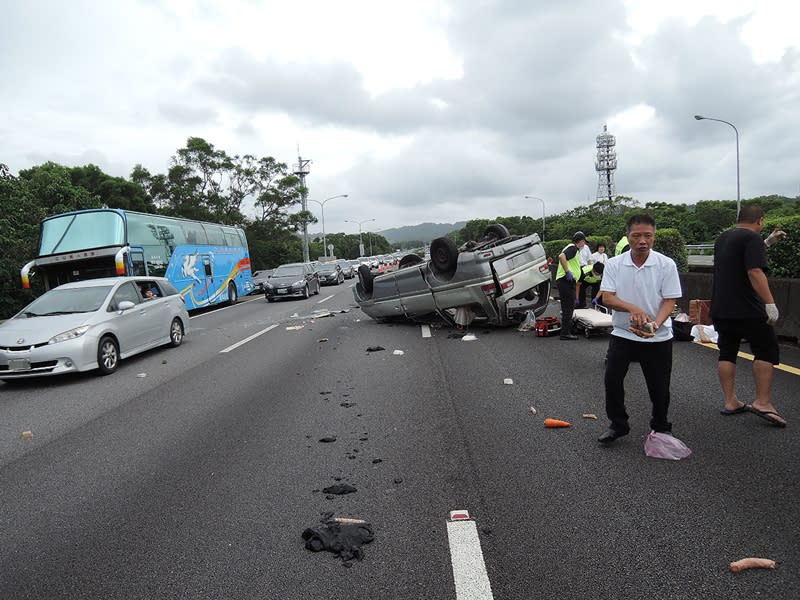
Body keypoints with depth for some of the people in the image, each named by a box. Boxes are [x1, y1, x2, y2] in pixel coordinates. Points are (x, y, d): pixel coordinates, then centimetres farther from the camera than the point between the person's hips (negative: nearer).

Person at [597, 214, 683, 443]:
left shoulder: (667, 265, -7)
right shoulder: (614, 264, -4)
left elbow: (670, 301, -9)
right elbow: (607, 298, -11)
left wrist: (655, 324, -28)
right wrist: (633, 308, -29)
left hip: (658, 338, -1)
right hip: (622, 334, 1)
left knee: (659, 386, 8)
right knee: (612, 379, -5)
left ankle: (661, 428, 31)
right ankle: (618, 424, 15)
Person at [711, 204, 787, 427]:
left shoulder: (723, 239, 14)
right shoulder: (752, 238, -11)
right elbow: (755, 271, -23)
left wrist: (767, 243, 32)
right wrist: (770, 303, -23)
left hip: (720, 309, 8)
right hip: (747, 310, -8)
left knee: (727, 353, 10)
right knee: (767, 350, 3)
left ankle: (730, 402, 13)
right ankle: (762, 402, -1)